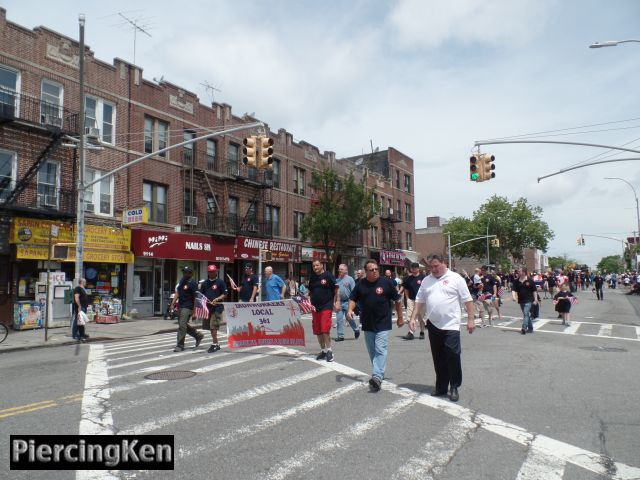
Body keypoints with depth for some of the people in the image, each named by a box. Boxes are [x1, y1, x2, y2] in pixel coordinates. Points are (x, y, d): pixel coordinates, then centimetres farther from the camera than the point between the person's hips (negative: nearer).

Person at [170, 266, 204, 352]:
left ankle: (180, 345, -1)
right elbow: (177, 293, 16)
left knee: (182, 325, -9)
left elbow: (195, 297, -12)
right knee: (184, 325, 16)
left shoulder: (193, 283, -11)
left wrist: (194, 310, -12)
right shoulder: (182, 281, 13)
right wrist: (173, 303, 5)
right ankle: (198, 336, 31)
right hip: (181, 306, 9)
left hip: (188, 307, -9)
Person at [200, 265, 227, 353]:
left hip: (217, 307, -6)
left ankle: (214, 344, -4)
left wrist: (217, 299, -16)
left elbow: (225, 294, -2)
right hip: (207, 307, 6)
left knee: (213, 326, -12)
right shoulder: (205, 283, 14)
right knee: (210, 326, 11)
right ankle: (216, 344, 23)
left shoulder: (220, 282, 0)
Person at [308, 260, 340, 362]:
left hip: (326, 306, -6)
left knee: (325, 330, -11)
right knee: (317, 331, 10)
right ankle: (323, 350, 23)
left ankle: (329, 351, 3)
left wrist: (337, 302, -11)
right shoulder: (312, 277, 11)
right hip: (315, 307, 6)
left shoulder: (328, 276, -5)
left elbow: (336, 290, -5)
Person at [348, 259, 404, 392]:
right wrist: (350, 310, -8)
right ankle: (378, 374, 26)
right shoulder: (360, 284, 1)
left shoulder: (386, 282, -7)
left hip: (383, 324, -4)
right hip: (367, 324, 4)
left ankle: (377, 377, -20)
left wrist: (400, 317, 5)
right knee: (372, 351, 13)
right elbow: (353, 299, 12)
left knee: (380, 350, -14)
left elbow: (398, 300, 1)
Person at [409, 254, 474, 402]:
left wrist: (470, 319, -8)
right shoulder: (426, 280, 9)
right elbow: (419, 301, 12)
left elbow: (467, 300, -4)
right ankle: (441, 387, 22)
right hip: (433, 325, 5)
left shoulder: (455, 278, -4)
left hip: (451, 325, -4)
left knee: (453, 356, -5)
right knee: (438, 358, 11)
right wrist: (413, 318, 5)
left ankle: (454, 387, 10)